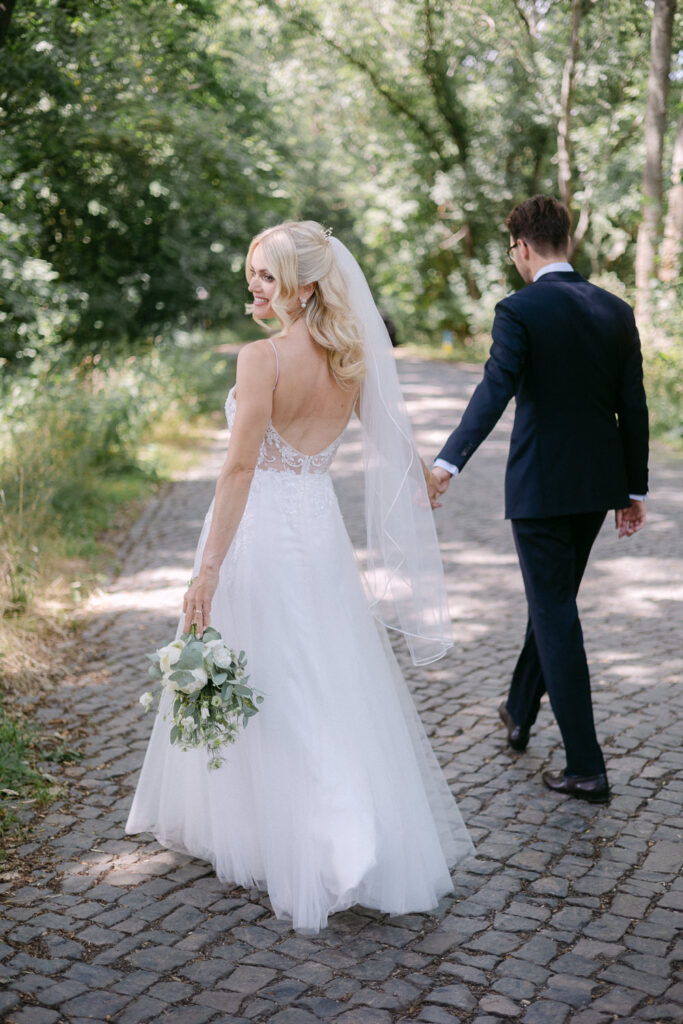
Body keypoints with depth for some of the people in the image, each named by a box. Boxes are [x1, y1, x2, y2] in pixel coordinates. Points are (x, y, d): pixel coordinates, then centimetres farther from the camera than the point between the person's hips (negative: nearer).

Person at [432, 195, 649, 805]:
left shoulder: (519, 311, -12)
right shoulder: (617, 311, 4)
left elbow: (496, 390, -28)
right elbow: (633, 407, 6)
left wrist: (448, 463, -37)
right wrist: (635, 490, 12)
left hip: (540, 487, -6)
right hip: (599, 485, 6)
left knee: (557, 617, 0)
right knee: (555, 600, 22)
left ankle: (587, 769, 2)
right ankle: (520, 713, 42)